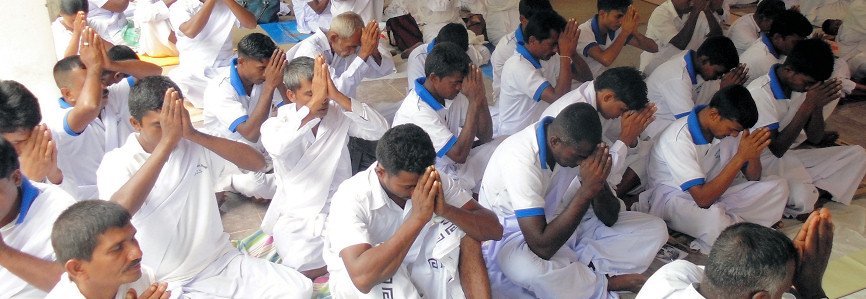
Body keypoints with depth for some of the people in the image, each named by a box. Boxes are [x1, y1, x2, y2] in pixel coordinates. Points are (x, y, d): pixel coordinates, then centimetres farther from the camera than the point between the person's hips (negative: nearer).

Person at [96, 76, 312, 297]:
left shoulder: (197, 146, 3)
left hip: (221, 261, 5)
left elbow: (257, 163, -10)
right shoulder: (117, 162, -7)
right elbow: (119, 212, -29)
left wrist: (194, 134, -20)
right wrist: (167, 142, -28)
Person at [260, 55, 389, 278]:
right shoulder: (278, 121, -7)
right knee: (305, 266, -24)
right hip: (297, 216, -1)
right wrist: (314, 103, -34)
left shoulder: (339, 114, -2)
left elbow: (380, 130, -18)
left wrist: (337, 96, -26)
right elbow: (276, 147, -31)